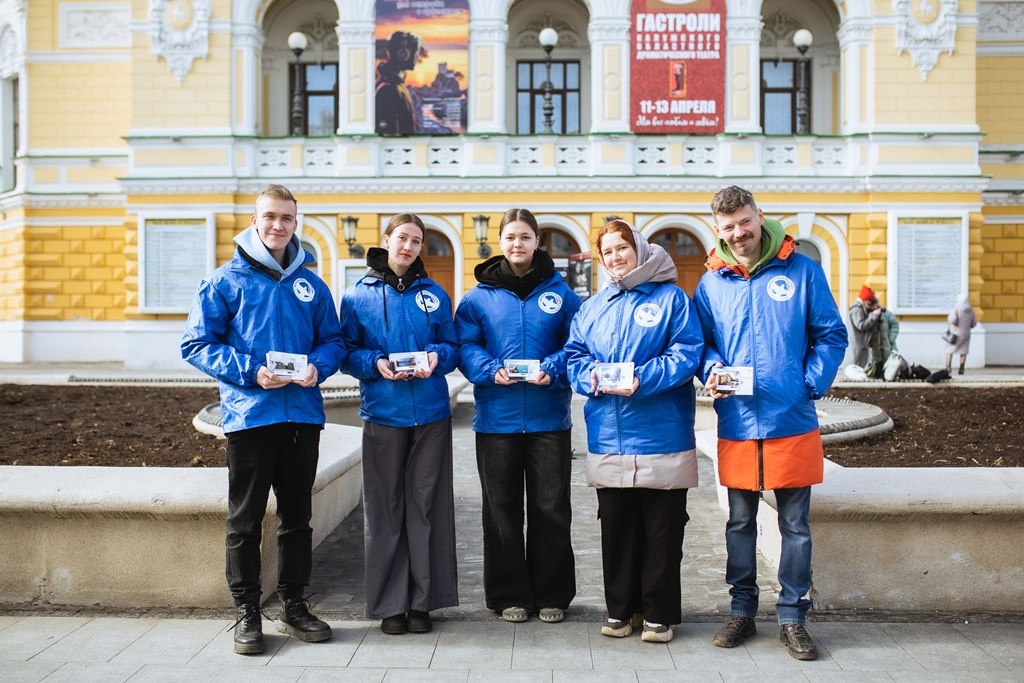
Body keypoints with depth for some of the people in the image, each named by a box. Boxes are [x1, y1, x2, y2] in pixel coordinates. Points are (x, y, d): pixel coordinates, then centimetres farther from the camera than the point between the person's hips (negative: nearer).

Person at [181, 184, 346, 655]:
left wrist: (318, 366, -9)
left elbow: (333, 339, 14)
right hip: (249, 415, -3)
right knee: (245, 520, 5)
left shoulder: (311, 284, 10)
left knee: (297, 516, 12)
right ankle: (246, 612, 17)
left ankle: (293, 606, 25)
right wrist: (250, 371, -16)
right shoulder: (225, 281, 0)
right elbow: (197, 344, -4)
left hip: (303, 416, 4)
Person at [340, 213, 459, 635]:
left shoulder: (434, 294, 10)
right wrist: (375, 363, -15)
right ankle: (390, 604, 13)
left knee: (425, 505, 4)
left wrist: (435, 358, -12)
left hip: (431, 413, 1)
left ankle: (422, 601, 15)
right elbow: (347, 352, 4)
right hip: (383, 412, -1)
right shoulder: (359, 295, 5)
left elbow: (452, 347, 10)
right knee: (385, 508, 3)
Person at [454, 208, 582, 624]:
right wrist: (490, 371, -17)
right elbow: (465, 346, 1)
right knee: (501, 511, 8)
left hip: (549, 417, 0)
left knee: (551, 509, 6)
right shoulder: (479, 296, 4)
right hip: (496, 417, 0)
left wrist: (553, 370, -16)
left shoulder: (561, 293, 4)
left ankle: (552, 594, 20)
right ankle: (509, 595, 20)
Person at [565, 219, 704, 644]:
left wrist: (642, 379, -21)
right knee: (616, 529, 11)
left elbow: (687, 353, -9)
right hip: (608, 439, 4)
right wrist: (590, 376, -11)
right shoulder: (592, 307, 14)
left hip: (661, 437, -4)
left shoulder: (671, 298, 0)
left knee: (662, 531, 5)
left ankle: (659, 614, 18)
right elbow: (574, 354, 12)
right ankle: (620, 609, 25)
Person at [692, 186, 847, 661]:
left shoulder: (802, 270, -1)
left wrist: (810, 384, -10)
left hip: (793, 422, -2)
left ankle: (792, 616, 21)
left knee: (795, 526, 7)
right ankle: (741, 610, 27)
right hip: (737, 425, 2)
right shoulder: (711, 282, 5)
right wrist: (712, 371, -9)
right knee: (740, 523, 13)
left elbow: (831, 336, 1)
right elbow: (701, 342, 11)